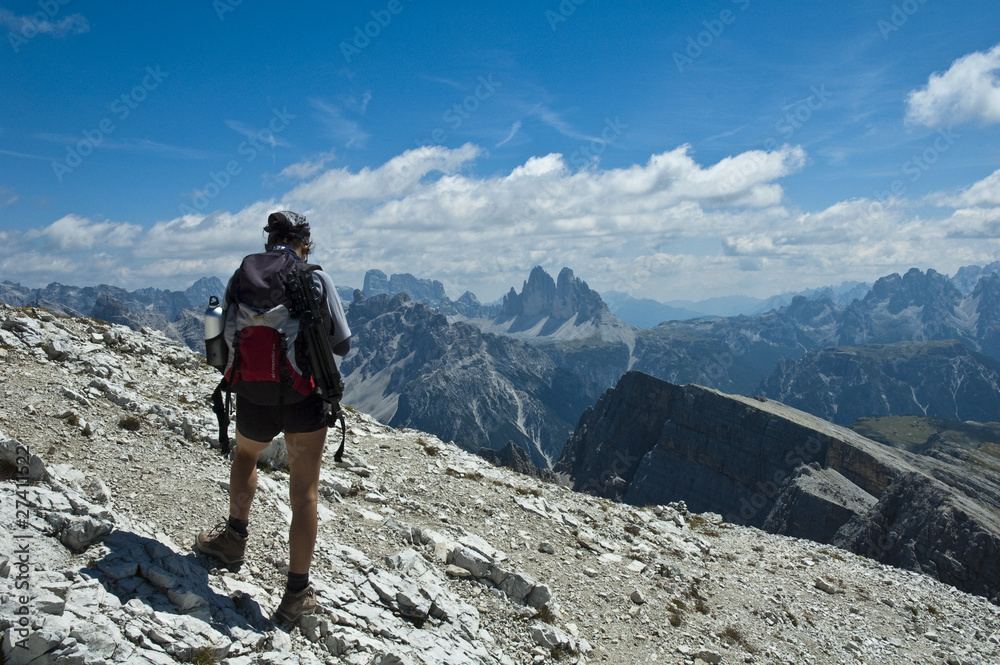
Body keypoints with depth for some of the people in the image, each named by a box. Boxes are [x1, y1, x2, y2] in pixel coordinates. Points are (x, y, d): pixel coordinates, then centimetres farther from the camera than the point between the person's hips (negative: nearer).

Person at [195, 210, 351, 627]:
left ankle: (236, 538, 37)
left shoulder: (241, 277, 3)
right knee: (304, 494, 7)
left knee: (245, 454, 35)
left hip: (254, 399, 2)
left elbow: (225, 345, 7)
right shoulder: (316, 278, -4)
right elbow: (341, 345, -2)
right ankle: (297, 594, 10)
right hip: (305, 399, -2)